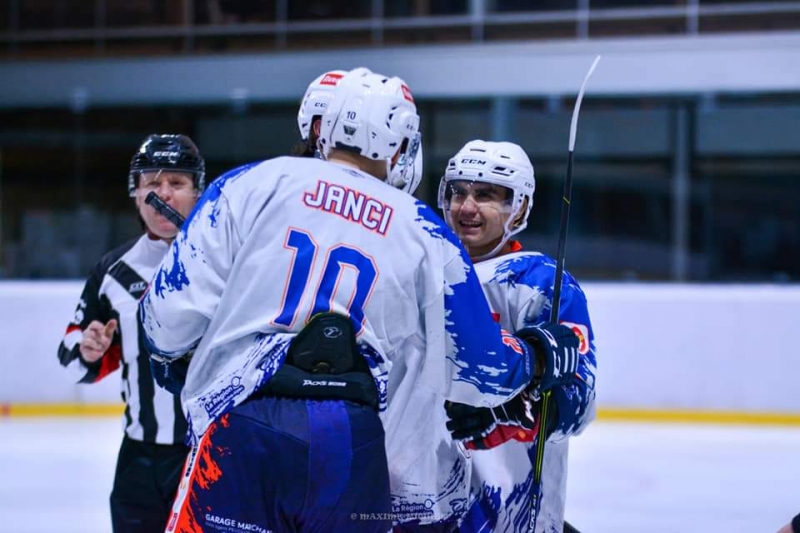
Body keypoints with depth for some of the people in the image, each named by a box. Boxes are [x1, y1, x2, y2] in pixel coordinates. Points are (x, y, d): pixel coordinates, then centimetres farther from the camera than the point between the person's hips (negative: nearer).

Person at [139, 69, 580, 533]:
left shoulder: (250, 185, 9)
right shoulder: (427, 236, 13)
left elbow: (174, 308, 4)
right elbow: (483, 369, 15)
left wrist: (172, 347, 27)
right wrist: (536, 357, 37)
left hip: (243, 428, -1)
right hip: (356, 450, 2)